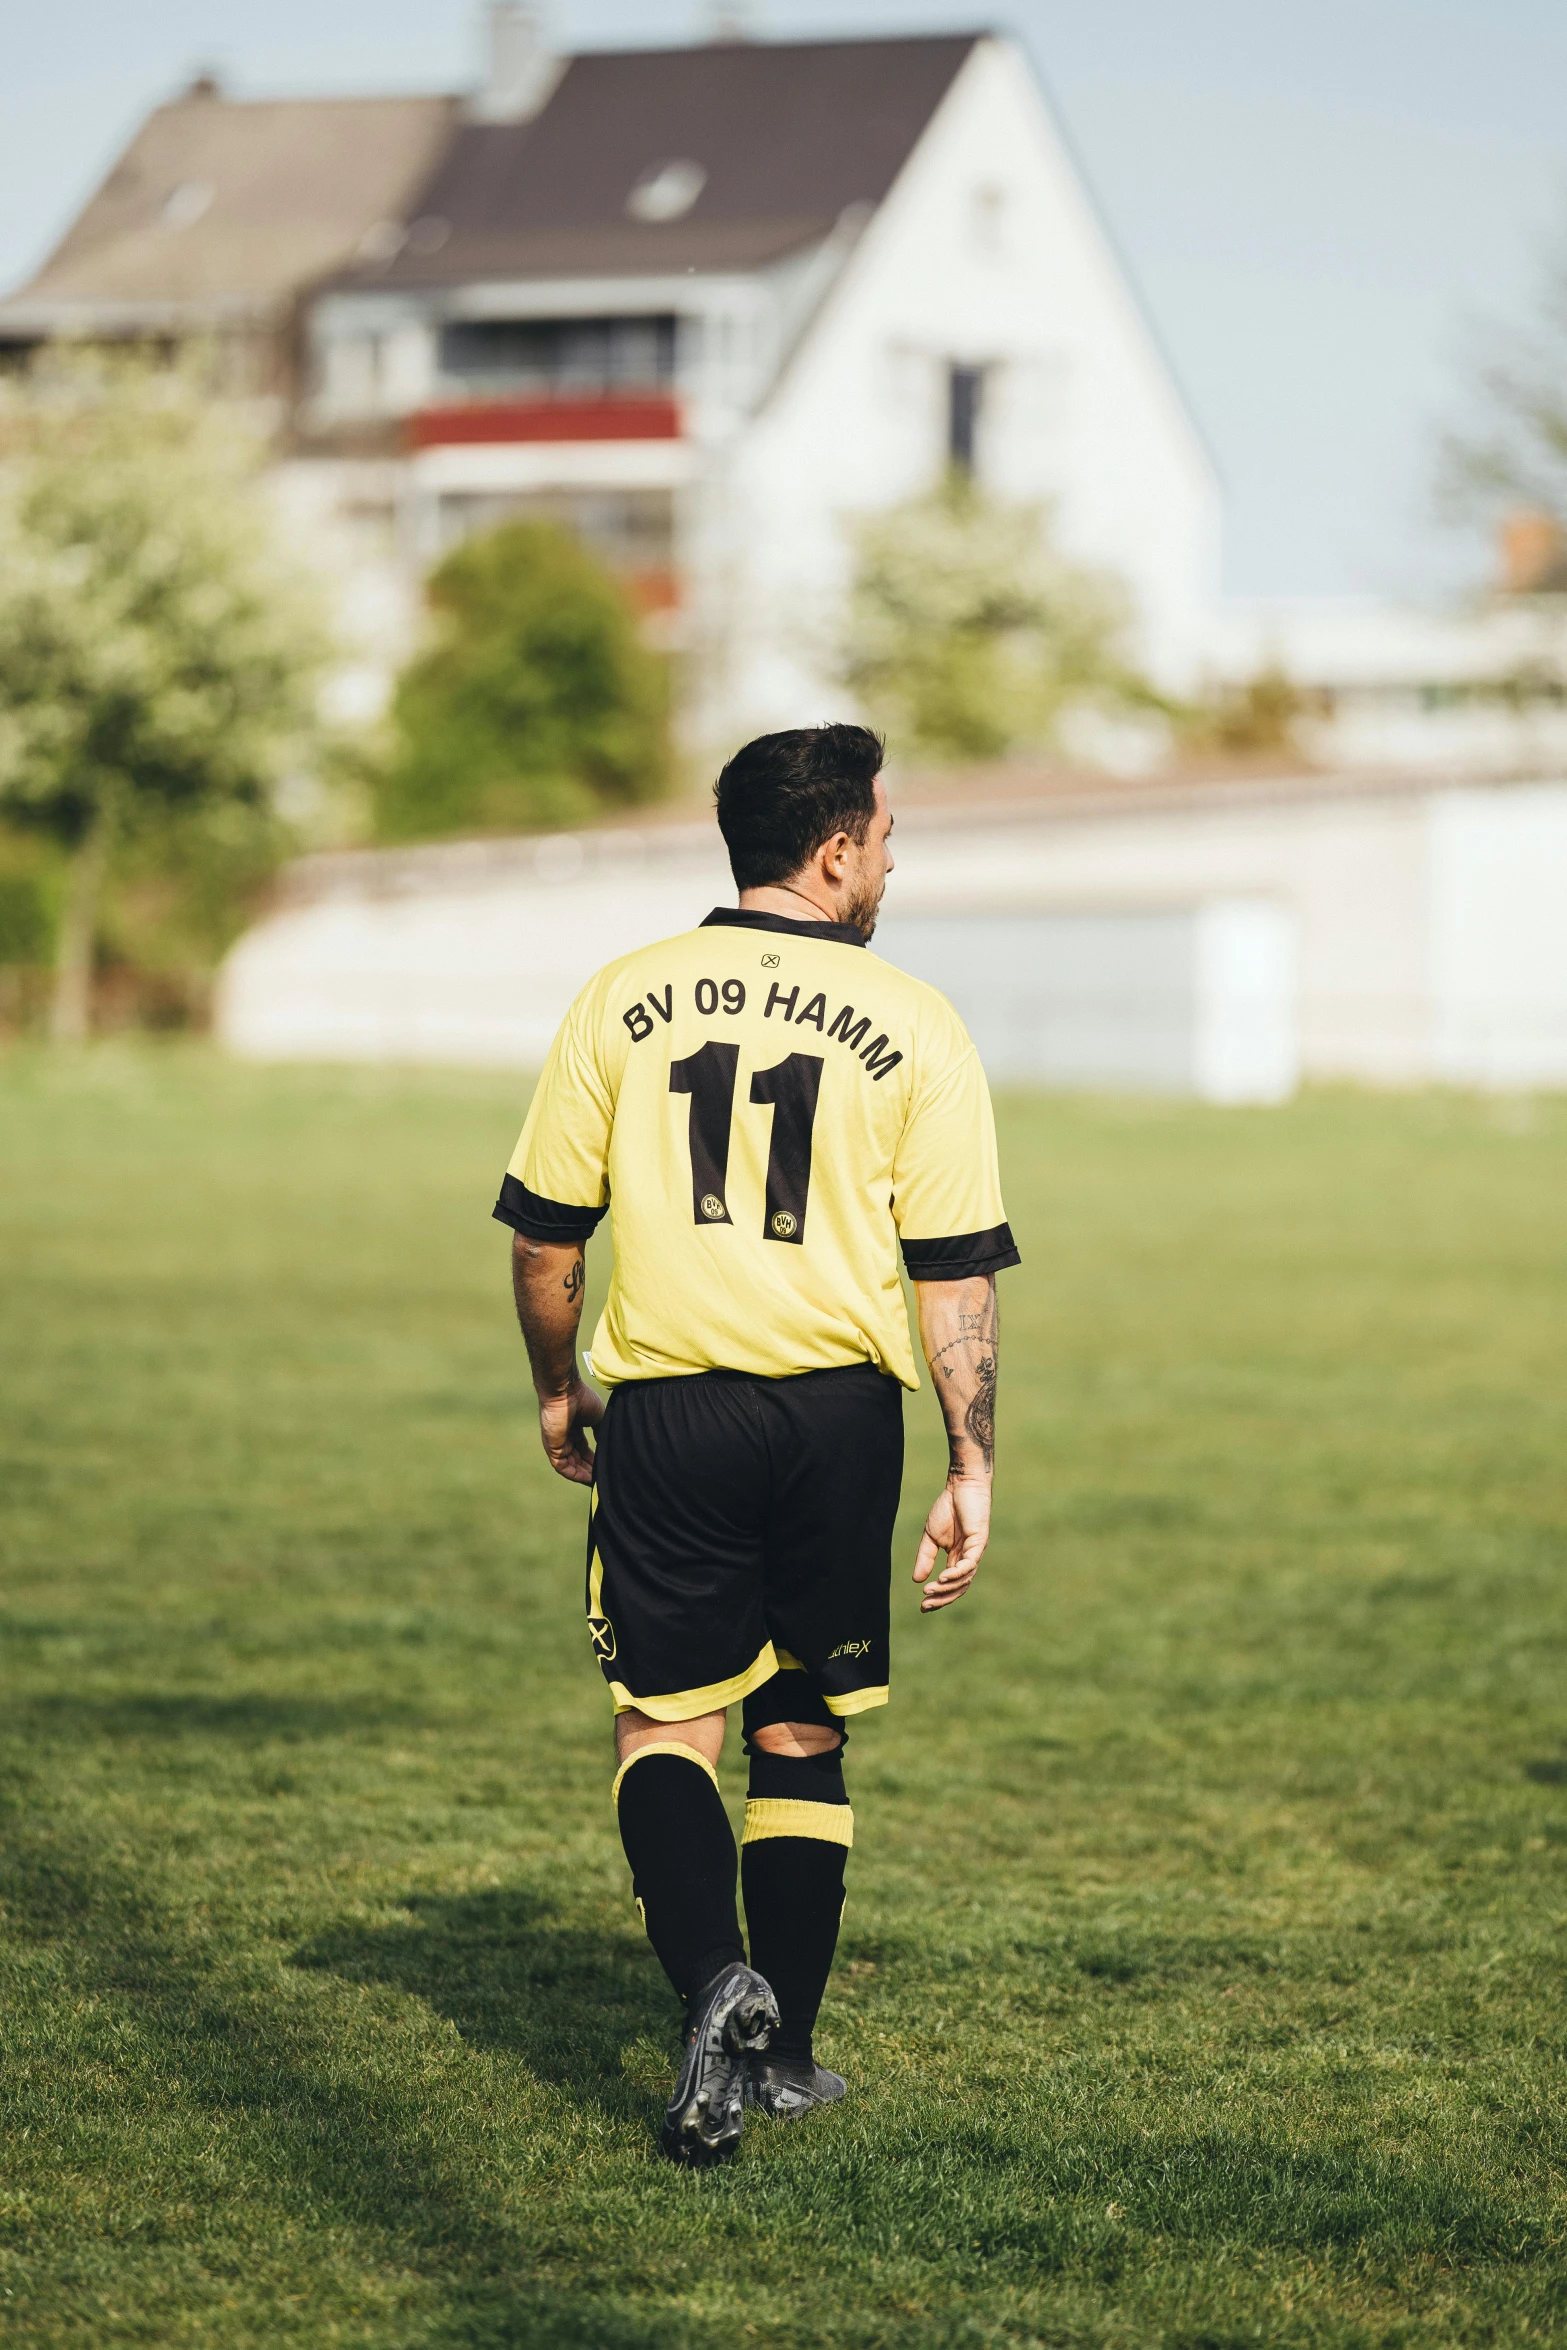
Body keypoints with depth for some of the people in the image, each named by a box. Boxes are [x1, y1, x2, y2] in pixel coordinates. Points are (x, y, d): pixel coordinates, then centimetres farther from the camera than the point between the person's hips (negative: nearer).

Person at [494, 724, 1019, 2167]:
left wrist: (559, 1391, 20)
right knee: (803, 1735, 13)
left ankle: (714, 1984, -18)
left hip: (667, 1411, 0)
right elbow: (957, 1274, -3)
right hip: (839, 1407, 0)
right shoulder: (913, 1026, -2)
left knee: (665, 1723, 7)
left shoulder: (625, 1001, 1)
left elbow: (544, 1231, 5)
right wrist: (974, 1471, 1)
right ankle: (779, 2057, 19)